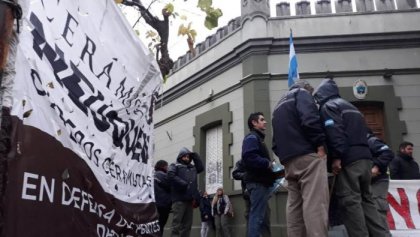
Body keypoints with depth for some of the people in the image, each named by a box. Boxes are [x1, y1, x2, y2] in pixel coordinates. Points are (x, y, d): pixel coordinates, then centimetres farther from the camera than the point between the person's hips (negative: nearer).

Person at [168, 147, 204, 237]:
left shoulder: (192, 167, 25)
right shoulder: (175, 166, 7)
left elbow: (201, 168, 26)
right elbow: (171, 176, -8)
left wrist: (195, 155, 19)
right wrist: (184, 184, -15)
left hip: (190, 199, 6)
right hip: (179, 198, -6)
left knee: (187, 223, 6)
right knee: (177, 222, -8)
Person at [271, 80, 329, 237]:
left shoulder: (279, 106, 29)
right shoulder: (301, 93, 6)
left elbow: (275, 140, 25)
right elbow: (309, 118, -14)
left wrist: (283, 155, 18)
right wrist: (320, 144, -11)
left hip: (289, 160, 8)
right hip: (307, 155, -8)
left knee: (294, 206, 6)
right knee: (315, 204, -14)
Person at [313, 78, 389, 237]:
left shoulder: (328, 106, 0)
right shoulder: (351, 107, 28)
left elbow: (335, 132, -15)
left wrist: (336, 157, -18)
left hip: (349, 159, -9)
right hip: (365, 157, 9)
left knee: (350, 201, -6)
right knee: (366, 198, 13)